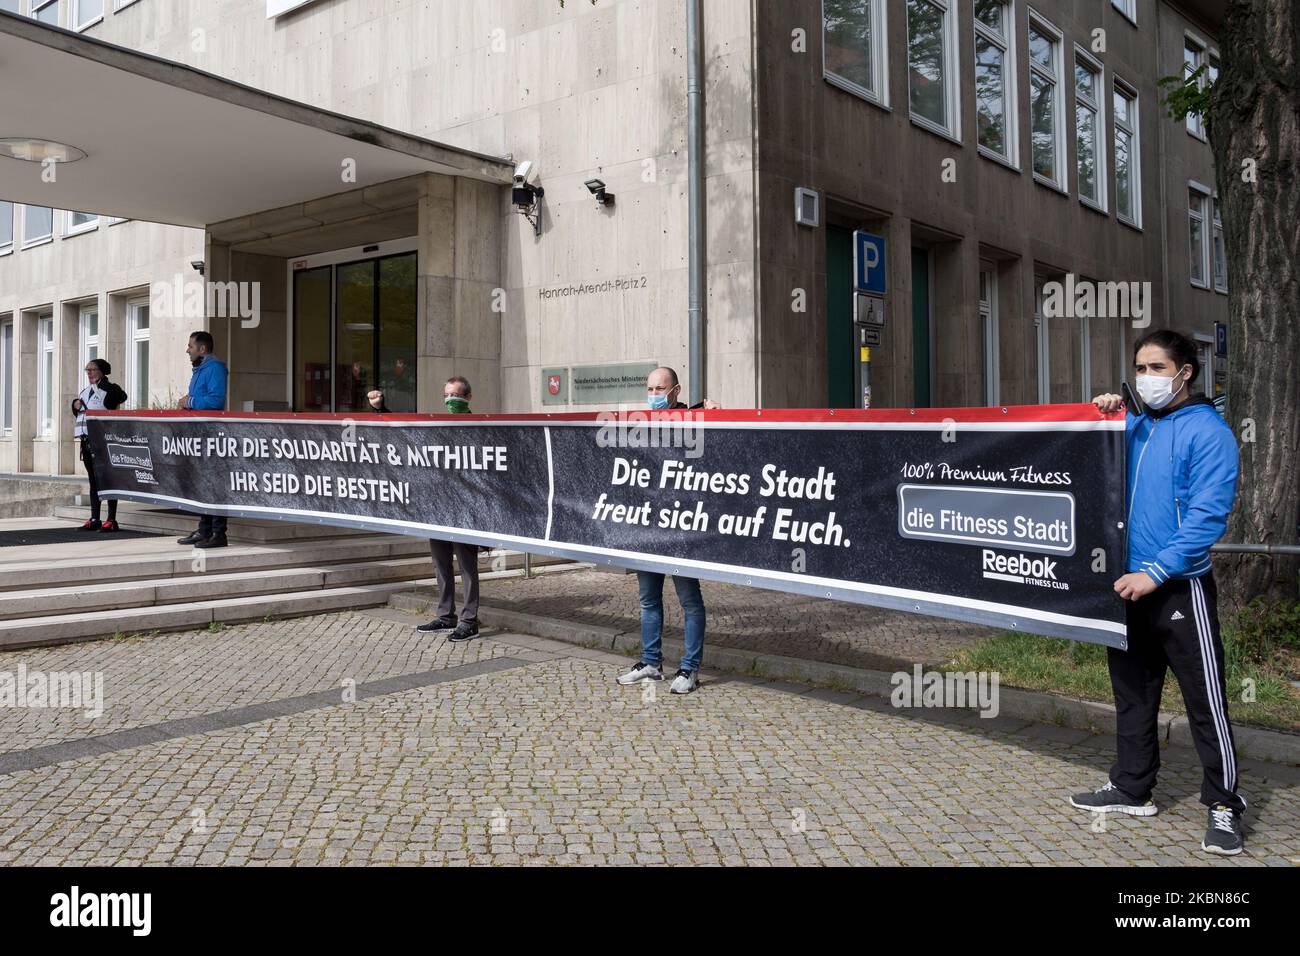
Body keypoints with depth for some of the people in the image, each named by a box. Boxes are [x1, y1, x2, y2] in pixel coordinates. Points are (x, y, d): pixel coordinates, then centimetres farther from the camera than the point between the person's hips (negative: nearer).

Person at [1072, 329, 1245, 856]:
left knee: (1205, 700, 0)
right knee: (1132, 692, 16)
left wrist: (1156, 571, -22)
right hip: (1127, 585, 7)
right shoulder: (1132, 427, 10)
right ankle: (1131, 788, 29)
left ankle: (1223, 803, 15)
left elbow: (1207, 516, -17)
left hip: (1180, 589, -7)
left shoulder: (1208, 432, -10)